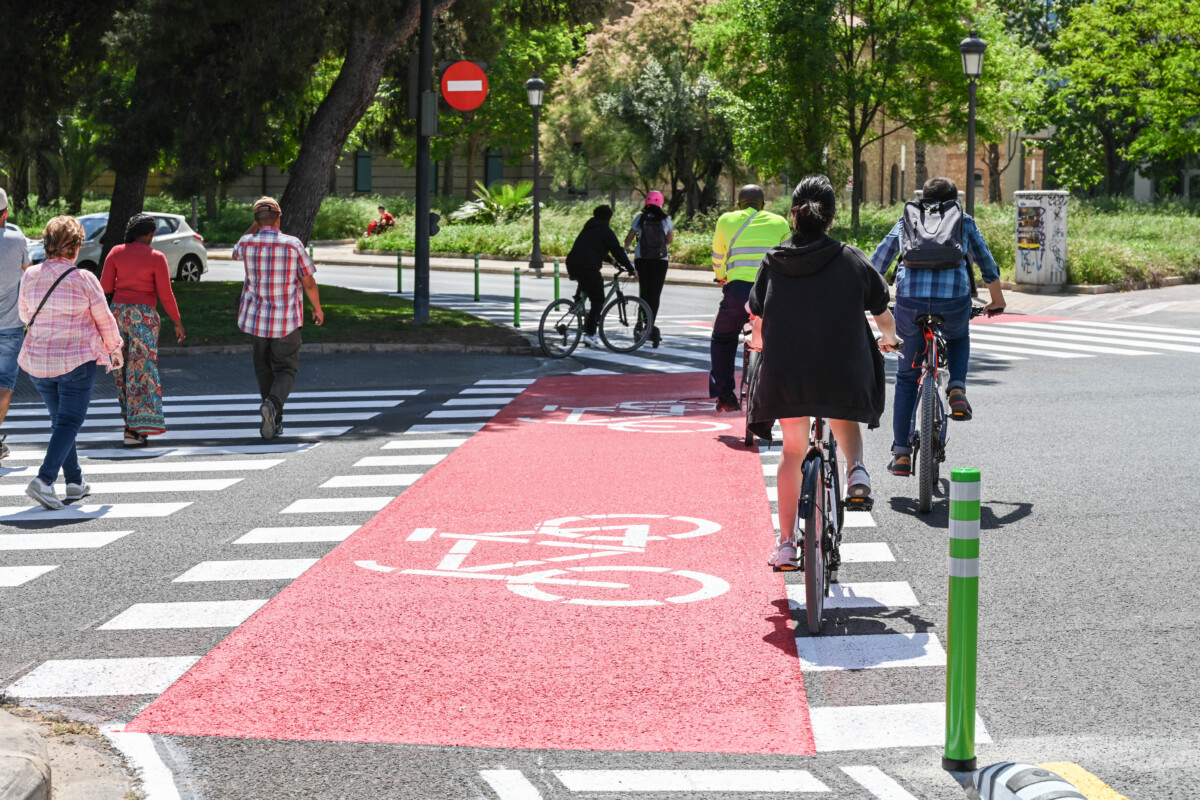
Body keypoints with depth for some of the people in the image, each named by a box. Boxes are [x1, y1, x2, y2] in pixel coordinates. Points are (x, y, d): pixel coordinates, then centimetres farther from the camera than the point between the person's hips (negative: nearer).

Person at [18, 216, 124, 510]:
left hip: (38, 360, 5)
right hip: (77, 360, -5)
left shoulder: (30, 276, -1)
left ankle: (74, 482, 21)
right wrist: (114, 349, 15)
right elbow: (105, 320, -3)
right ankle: (44, 480, -15)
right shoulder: (84, 279, -12)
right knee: (69, 422, 0)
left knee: (60, 421, 18)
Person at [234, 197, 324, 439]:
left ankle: (275, 421, 20)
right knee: (285, 369, 6)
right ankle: (272, 404, -23)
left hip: (256, 317, 3)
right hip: (287, 320, -2)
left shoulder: (247, 243, -5)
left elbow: (236, 253, 23)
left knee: (264, 369, 18)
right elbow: (309, 283, -4)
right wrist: (317, 309, 12)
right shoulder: (293, 245, -11)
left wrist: (256, 225, 14)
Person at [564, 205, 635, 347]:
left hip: (572, 264, 7)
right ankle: (589, 333, -11)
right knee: (597, 301, 0)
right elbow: (618, 251, 1)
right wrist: (631, 269, 11)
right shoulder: (605, 231, 3)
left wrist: (610, 259, 56)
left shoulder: (588, 229, 26)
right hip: (588, 267, -7)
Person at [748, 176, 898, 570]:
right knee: (845, 419, 32)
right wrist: (888, 338, 36)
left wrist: (759, 342, 34)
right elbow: (883, 314, 13)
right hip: (843, 373, -1)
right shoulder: (851, 259, 2)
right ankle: (856, 470, 3)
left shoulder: (773, 262, 4)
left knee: (792, 452, 17)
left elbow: (759, 325, 10)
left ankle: (786, 545, 14)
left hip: (786, 375, 1)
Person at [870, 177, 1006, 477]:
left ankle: (901, 454, 12)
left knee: (906, 376, 16)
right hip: (954, 300, 0)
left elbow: (877, 264, 24)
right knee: (959, 337, 37)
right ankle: (957, 389, 9)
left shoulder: (906, 221, 21)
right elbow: (987, 263, 27)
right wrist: (997, 299, 41)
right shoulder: (964, 222, 19)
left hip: (910, 302, 0)